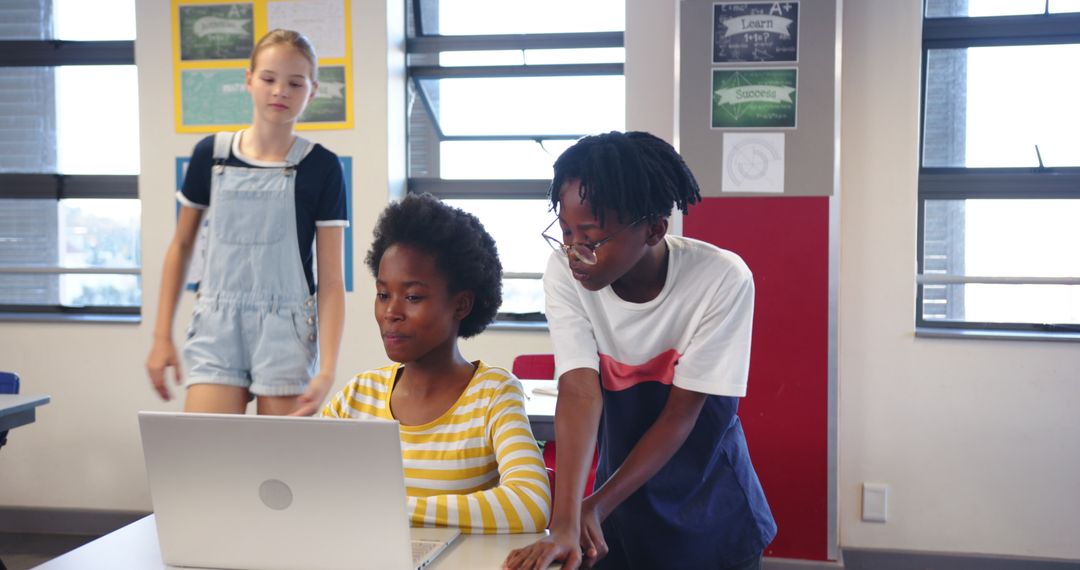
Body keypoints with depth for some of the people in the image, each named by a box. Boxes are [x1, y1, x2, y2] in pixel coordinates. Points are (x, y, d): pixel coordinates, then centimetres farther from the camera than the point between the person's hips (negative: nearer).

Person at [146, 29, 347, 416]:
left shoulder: (320, 167, -2)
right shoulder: (211, 154, 5)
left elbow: (331, 280, -4)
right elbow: (181, 246, 13)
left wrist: (327, 369, -13)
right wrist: (162, 335, 8)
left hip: (286, 331, -1)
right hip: (216, 327, 2)